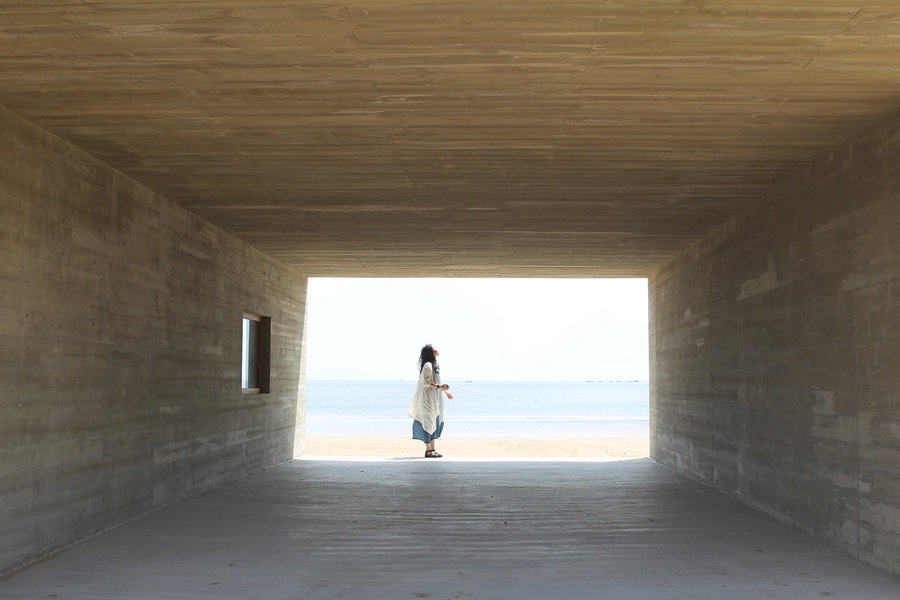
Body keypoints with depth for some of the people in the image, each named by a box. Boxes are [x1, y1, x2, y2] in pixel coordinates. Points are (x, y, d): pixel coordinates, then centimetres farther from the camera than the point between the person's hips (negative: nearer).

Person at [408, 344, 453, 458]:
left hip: (435, 399, 10)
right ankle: (428, 450, 0)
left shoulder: (433, 365, 15)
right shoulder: (428, 365, -15)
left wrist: (445, 391, 26)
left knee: (435, 423, 11)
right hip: (428, 398, -10)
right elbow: (426, 383, -20)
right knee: (429, 422, -5)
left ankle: (432, 449, 16)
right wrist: (439, 387, -27)